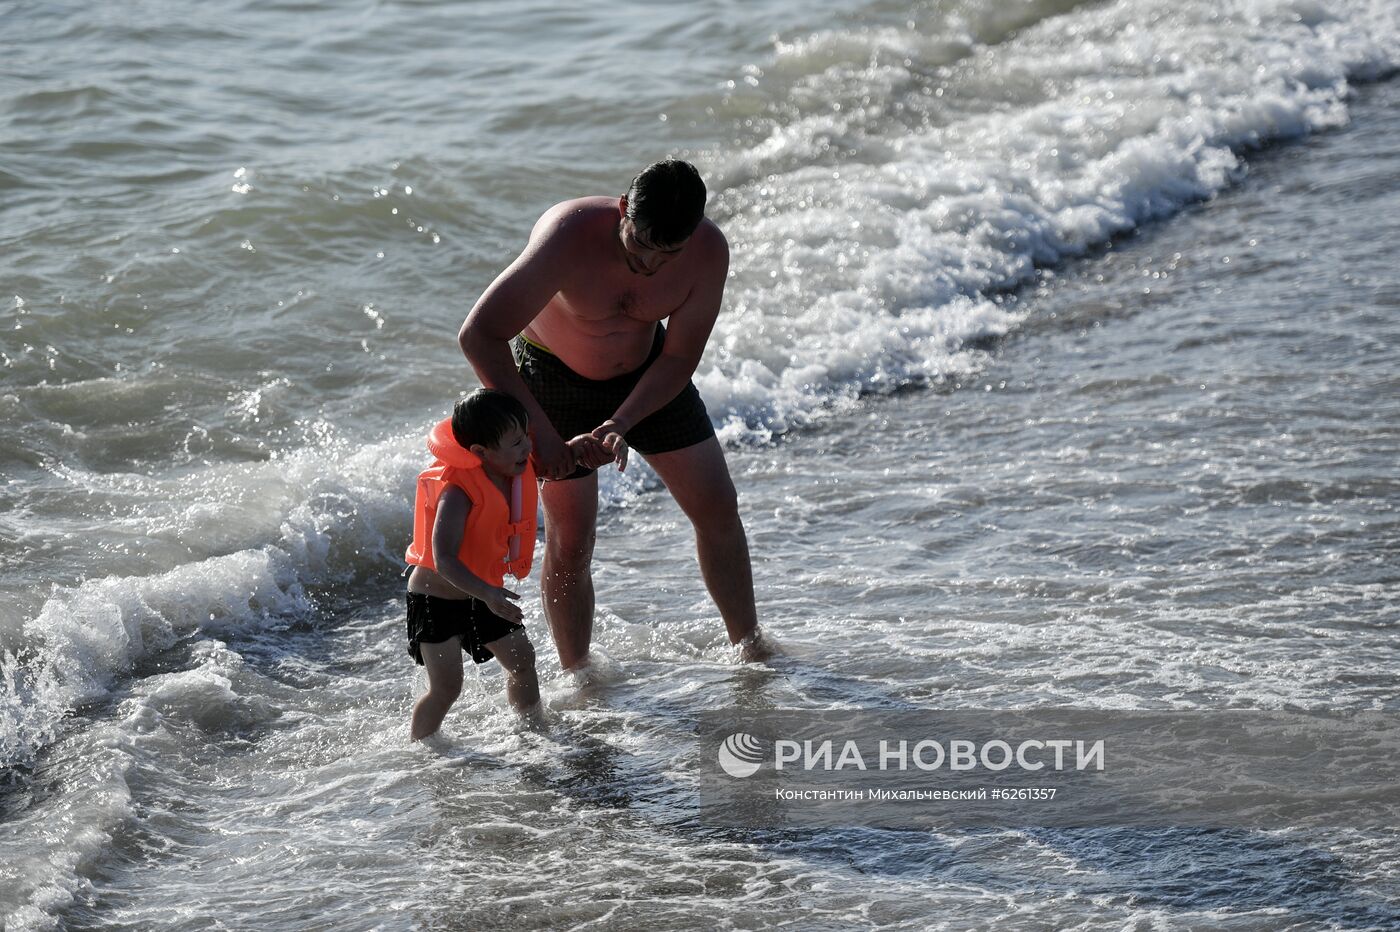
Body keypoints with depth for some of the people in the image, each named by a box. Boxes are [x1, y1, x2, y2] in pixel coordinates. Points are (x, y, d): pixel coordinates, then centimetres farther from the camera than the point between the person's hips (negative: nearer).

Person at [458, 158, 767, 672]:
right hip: (553, 374, -4)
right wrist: (536, 428, -41)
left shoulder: (709, 251, -26)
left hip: (646, 373, 4)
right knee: (570, 540, -5)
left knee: (717, 508, 4)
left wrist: (621, 424, -29)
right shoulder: (570, 236, -38)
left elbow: (679, 358, -14)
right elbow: (478, 334, -37)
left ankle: (749, 646, 22)